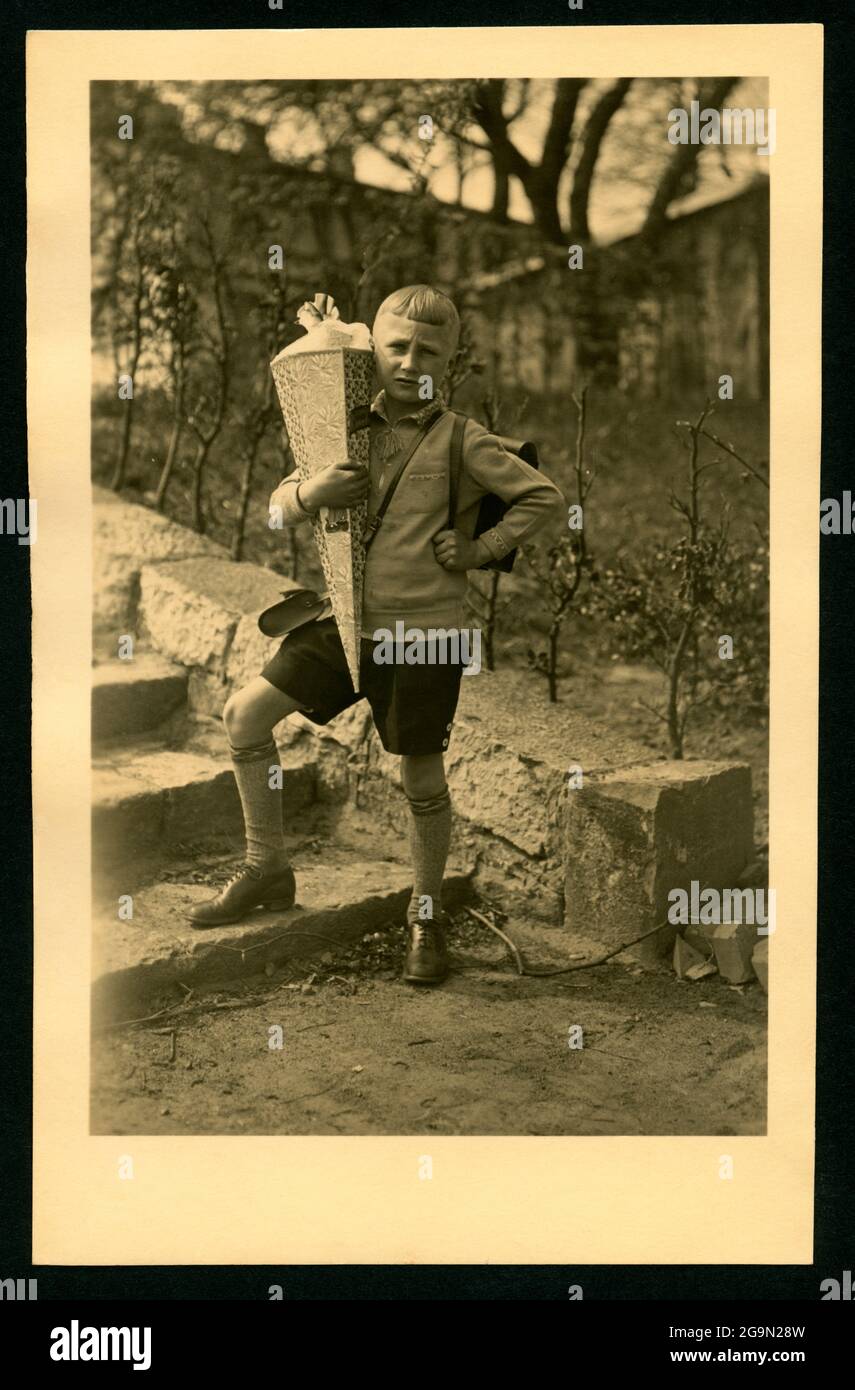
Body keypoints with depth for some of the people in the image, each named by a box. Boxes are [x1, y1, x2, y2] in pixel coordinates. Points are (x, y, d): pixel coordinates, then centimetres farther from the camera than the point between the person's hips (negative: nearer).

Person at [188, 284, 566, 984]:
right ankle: (267, 869, 14)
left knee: (423, 782, 4)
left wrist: (480, 549, -7)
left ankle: (428, 915, 27)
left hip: (425, 635, -5)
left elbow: (546, 496, -1)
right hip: (346, 620, 5)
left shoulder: (462, 442, -6)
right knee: (245, 713, -1)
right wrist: (310, 492, -11)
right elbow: (280, 503, 12)